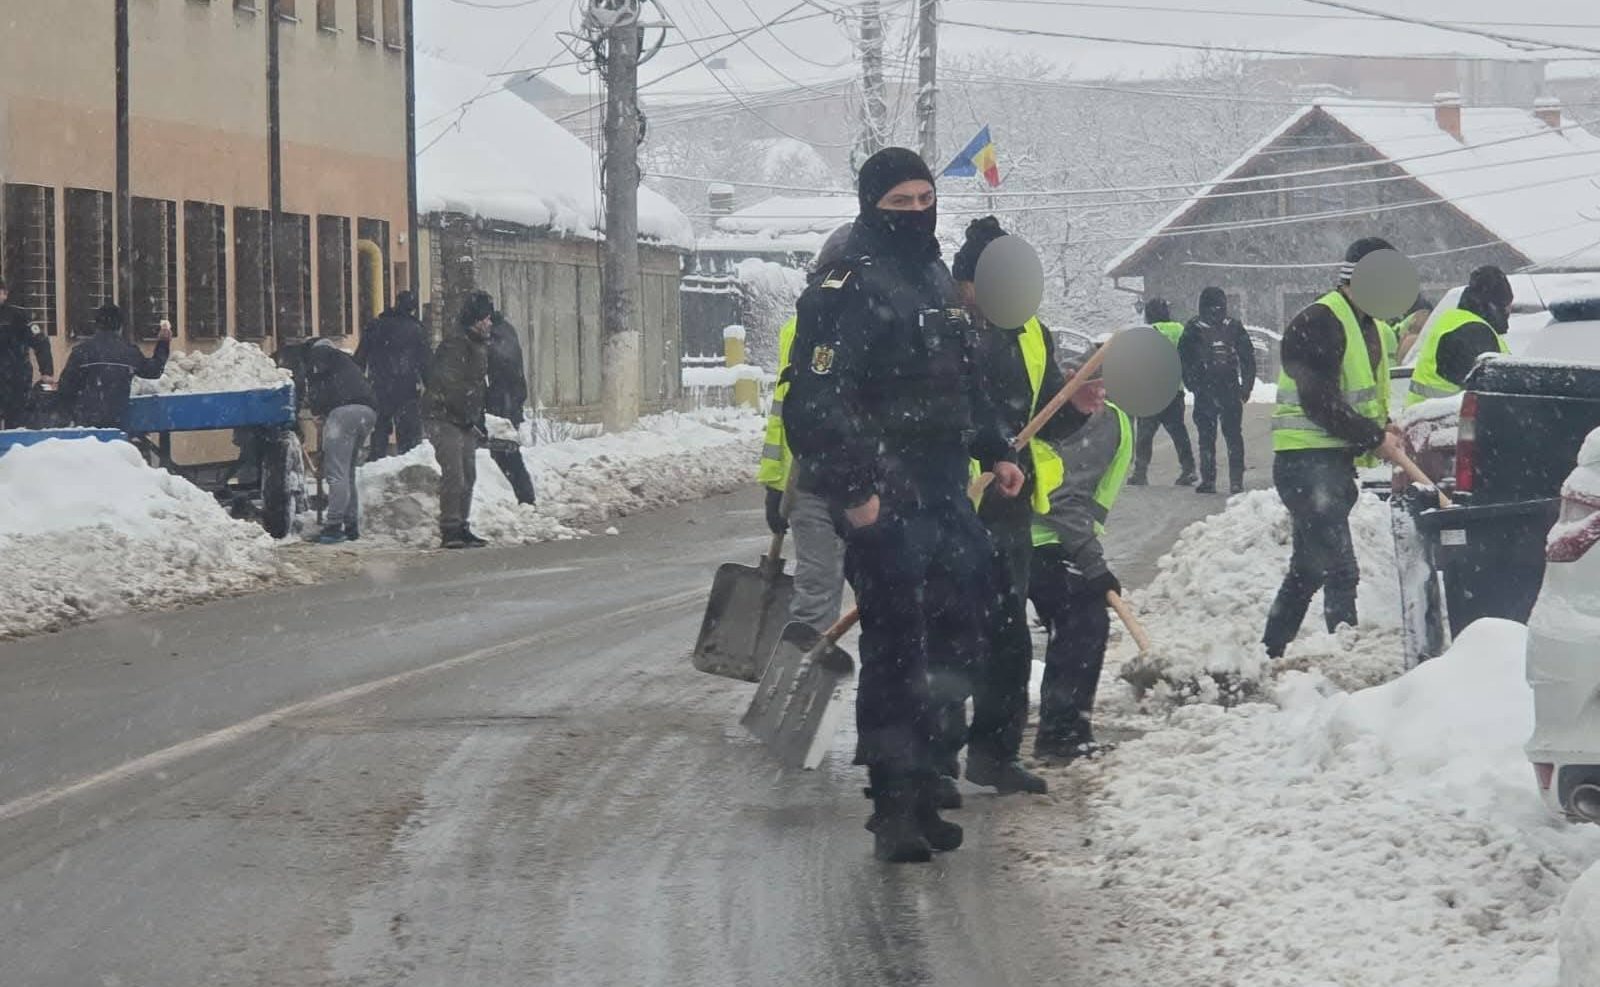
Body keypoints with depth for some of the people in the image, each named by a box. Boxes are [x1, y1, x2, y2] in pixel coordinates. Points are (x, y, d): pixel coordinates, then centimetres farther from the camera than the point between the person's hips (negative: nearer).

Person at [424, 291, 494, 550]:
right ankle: (450, 530, -12)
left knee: (468, 475, 11)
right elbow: (446, 384, -23)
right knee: (454, 475, -14)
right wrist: (470, 417, -18)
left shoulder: (480, 346, 13)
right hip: (444, 418, -10)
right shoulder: (454, 344, -18)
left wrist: (480, 422, 16)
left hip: (464, 421, 10)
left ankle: (461, 528, 20)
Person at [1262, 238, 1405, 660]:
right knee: (1340, 572, -15)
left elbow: (1367, 396, 26)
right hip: (1307, 462, -10)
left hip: (1334, 462, 10)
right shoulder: (1320, 322, -14)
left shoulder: (1368, 326, 18)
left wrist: (1383, 431, 5)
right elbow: (1320, 402, -21)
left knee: (1307, 570, 17)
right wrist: (1375, 437, -16)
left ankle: (1269, 657, 26)